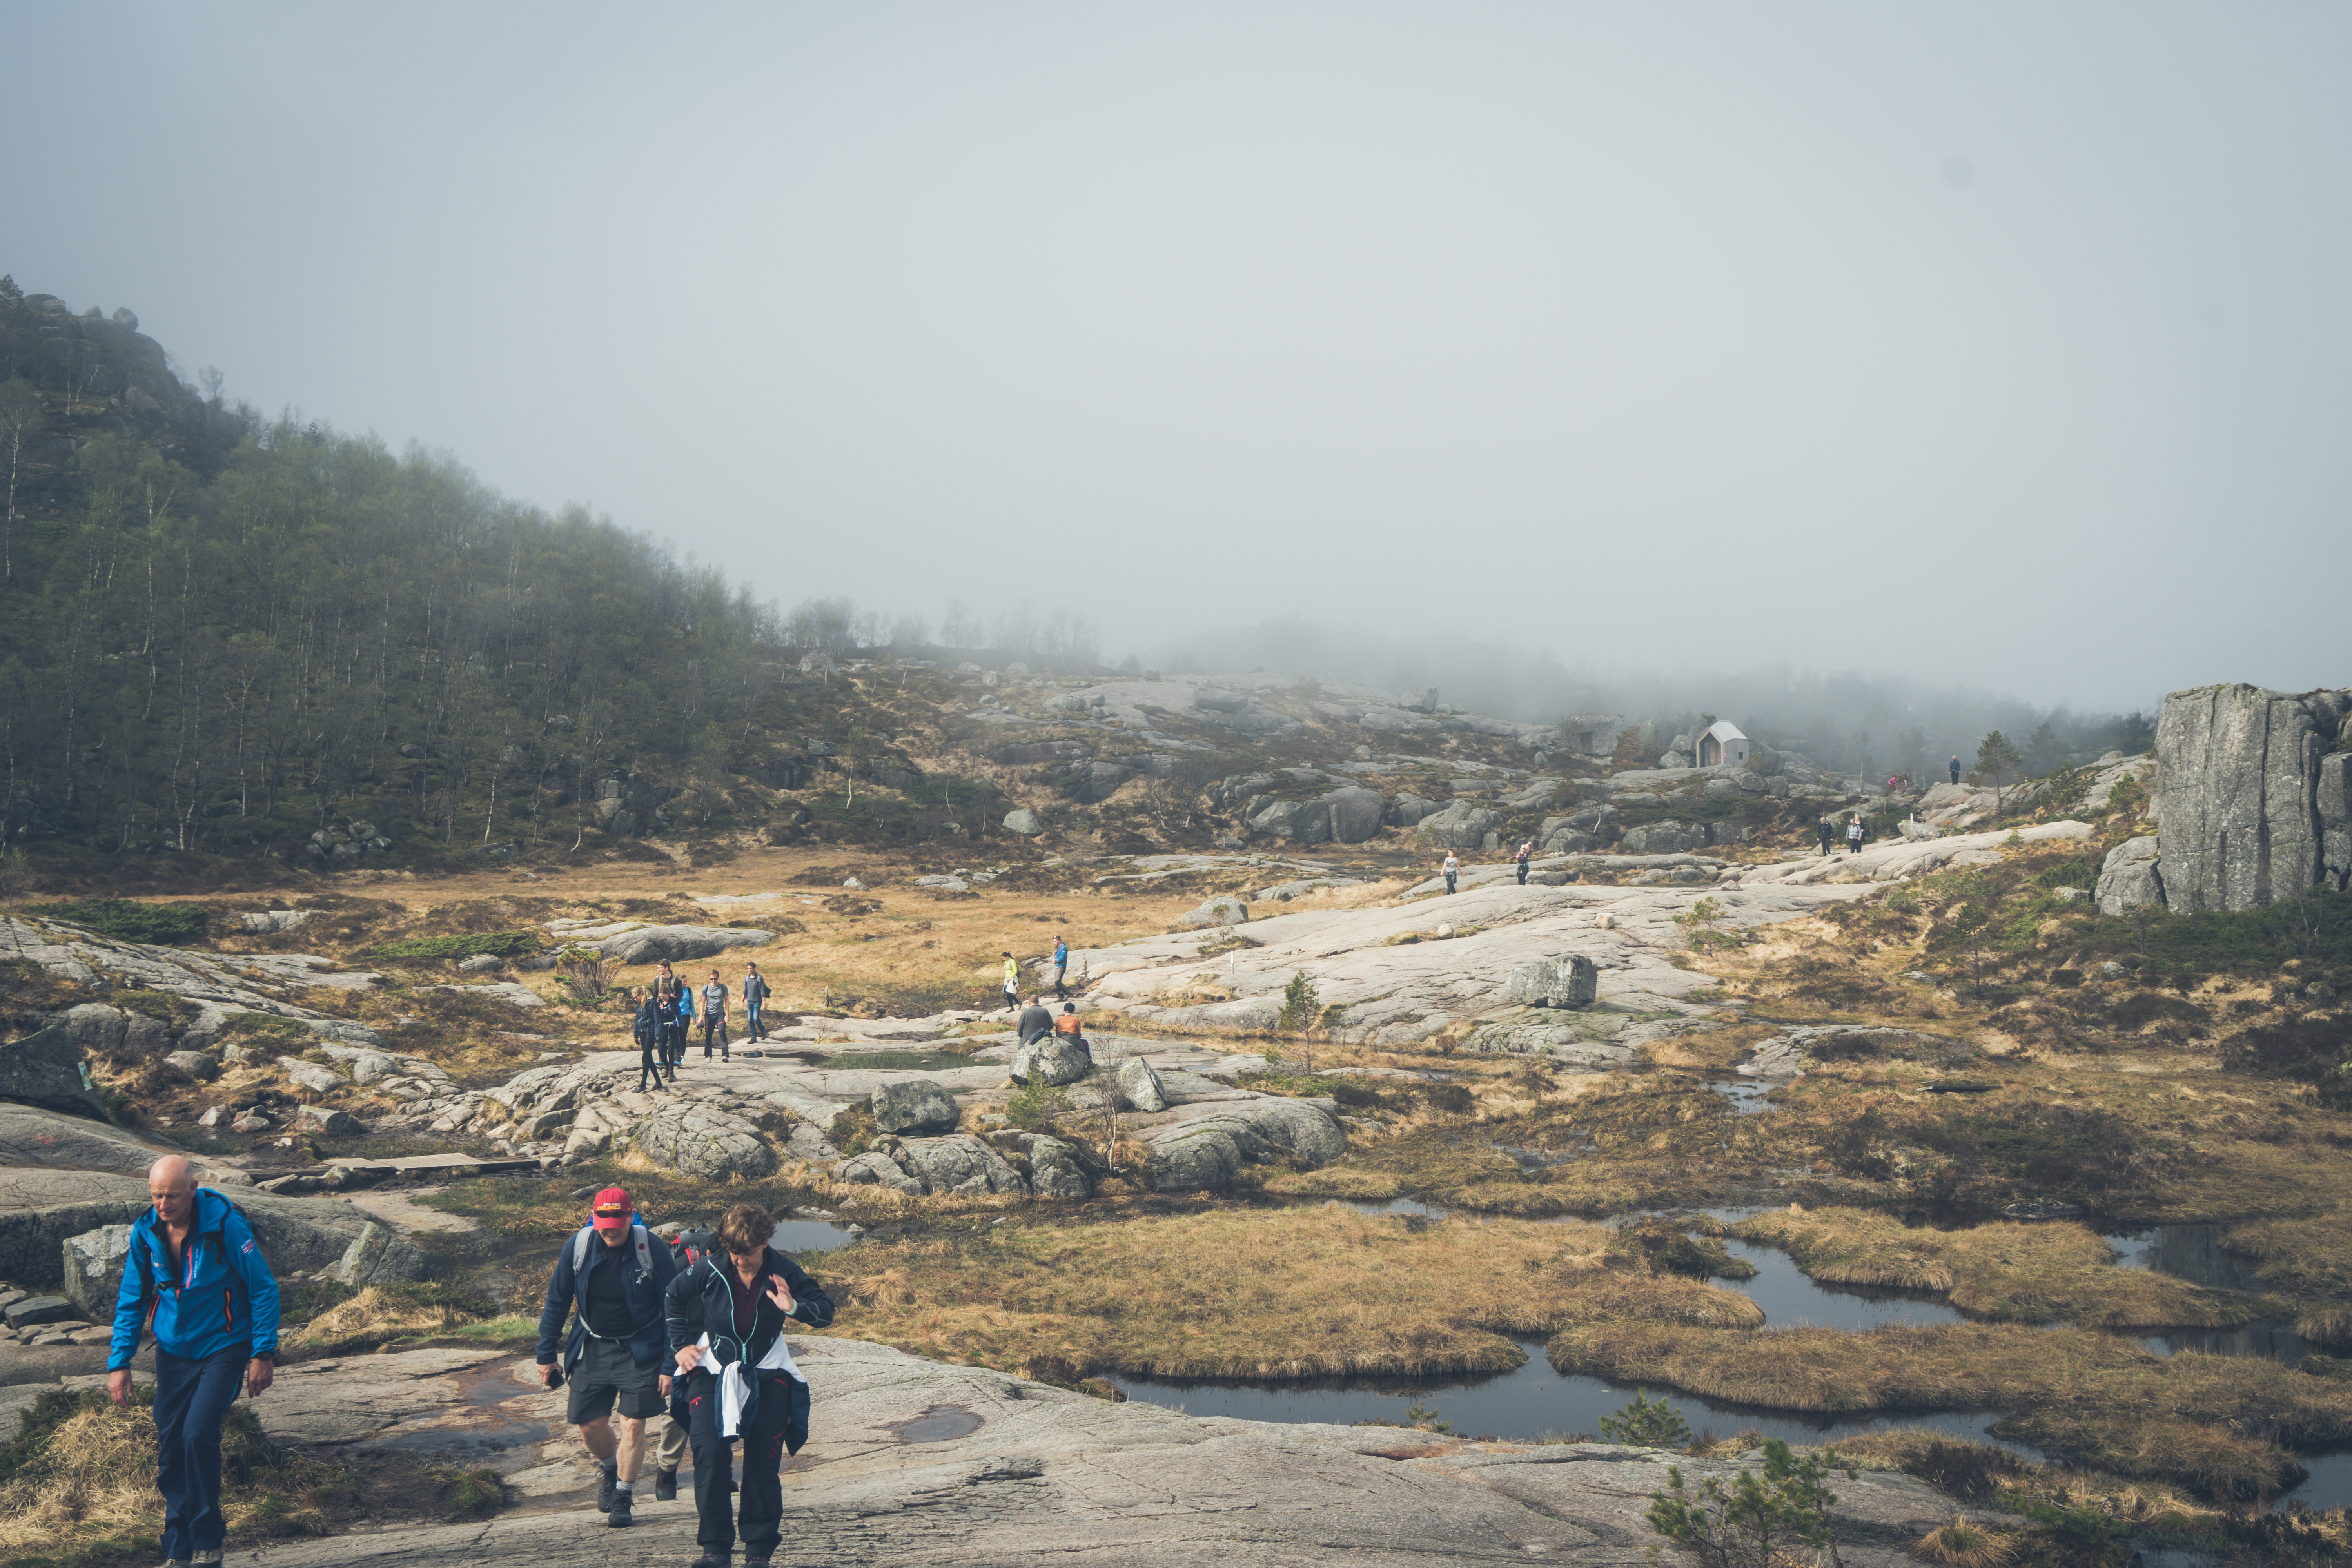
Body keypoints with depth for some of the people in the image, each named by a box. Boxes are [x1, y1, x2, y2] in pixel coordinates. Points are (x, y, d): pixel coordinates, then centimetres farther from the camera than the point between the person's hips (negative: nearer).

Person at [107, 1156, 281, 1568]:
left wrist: (264, 1353, -13)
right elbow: (130, 1301, 7)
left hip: (223, 1349, -5)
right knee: (170, 1451, 5)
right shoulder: (145, 1233, -6)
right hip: (173, 1352, 5)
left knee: (198, 1435, -19)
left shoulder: (225, 1225, -19)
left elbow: (263, 1288, -12)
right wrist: (119, 1362, 1)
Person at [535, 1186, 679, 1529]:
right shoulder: (577, 1246, -10)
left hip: (640, 1349, -3)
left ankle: (622, 1498, 13)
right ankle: (611, 1471, 34)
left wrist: (670, 1366, -11)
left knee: (633, 1424, -7)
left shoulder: (652, 1250, -16)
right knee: (589, 1424, 3)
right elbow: (557, 1302, 4)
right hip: (592, 1347, 3)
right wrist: (546, 1355, 5)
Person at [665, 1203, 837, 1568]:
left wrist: (794, 1308, -28)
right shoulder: (710, 1270, -9)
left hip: (767, 1374, 0)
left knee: (764, 1463, -1)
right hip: (712, 1370, 0)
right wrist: (681, 1345, 6)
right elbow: (673, 1297, 10)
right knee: (710, 1455, -12)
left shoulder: (783, 1272, -10)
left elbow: (826, 1311, -9)